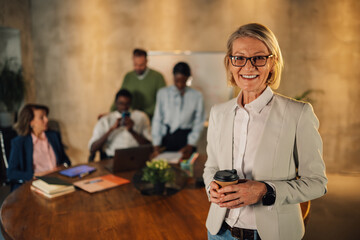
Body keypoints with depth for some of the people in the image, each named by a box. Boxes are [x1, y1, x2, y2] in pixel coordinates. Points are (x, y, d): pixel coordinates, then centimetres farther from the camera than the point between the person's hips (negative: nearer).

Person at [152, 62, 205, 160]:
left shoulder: (197, 96, 2)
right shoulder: (162, 93, 6)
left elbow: (198, 123, 1)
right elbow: (157, 120, 3)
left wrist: (190, 146, -7)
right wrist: (156, 146, -2)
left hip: (186, 139, -1)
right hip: (166, 138, 1)